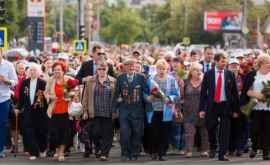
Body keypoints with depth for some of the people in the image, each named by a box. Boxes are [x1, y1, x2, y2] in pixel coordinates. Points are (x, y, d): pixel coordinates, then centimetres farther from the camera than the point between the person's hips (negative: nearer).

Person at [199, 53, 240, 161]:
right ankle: (213, 148, 28)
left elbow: (234, 92, 5)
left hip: (226, 105, 0)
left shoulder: (230, 75, 3)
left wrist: (235, 110, 3)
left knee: (225, 131, -1)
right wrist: (202, 109, -5)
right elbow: (203, 92, 1)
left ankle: (222, 154, 5)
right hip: (212, 105, 0)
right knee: (211, 128, 1)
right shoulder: (208, 74, 1)